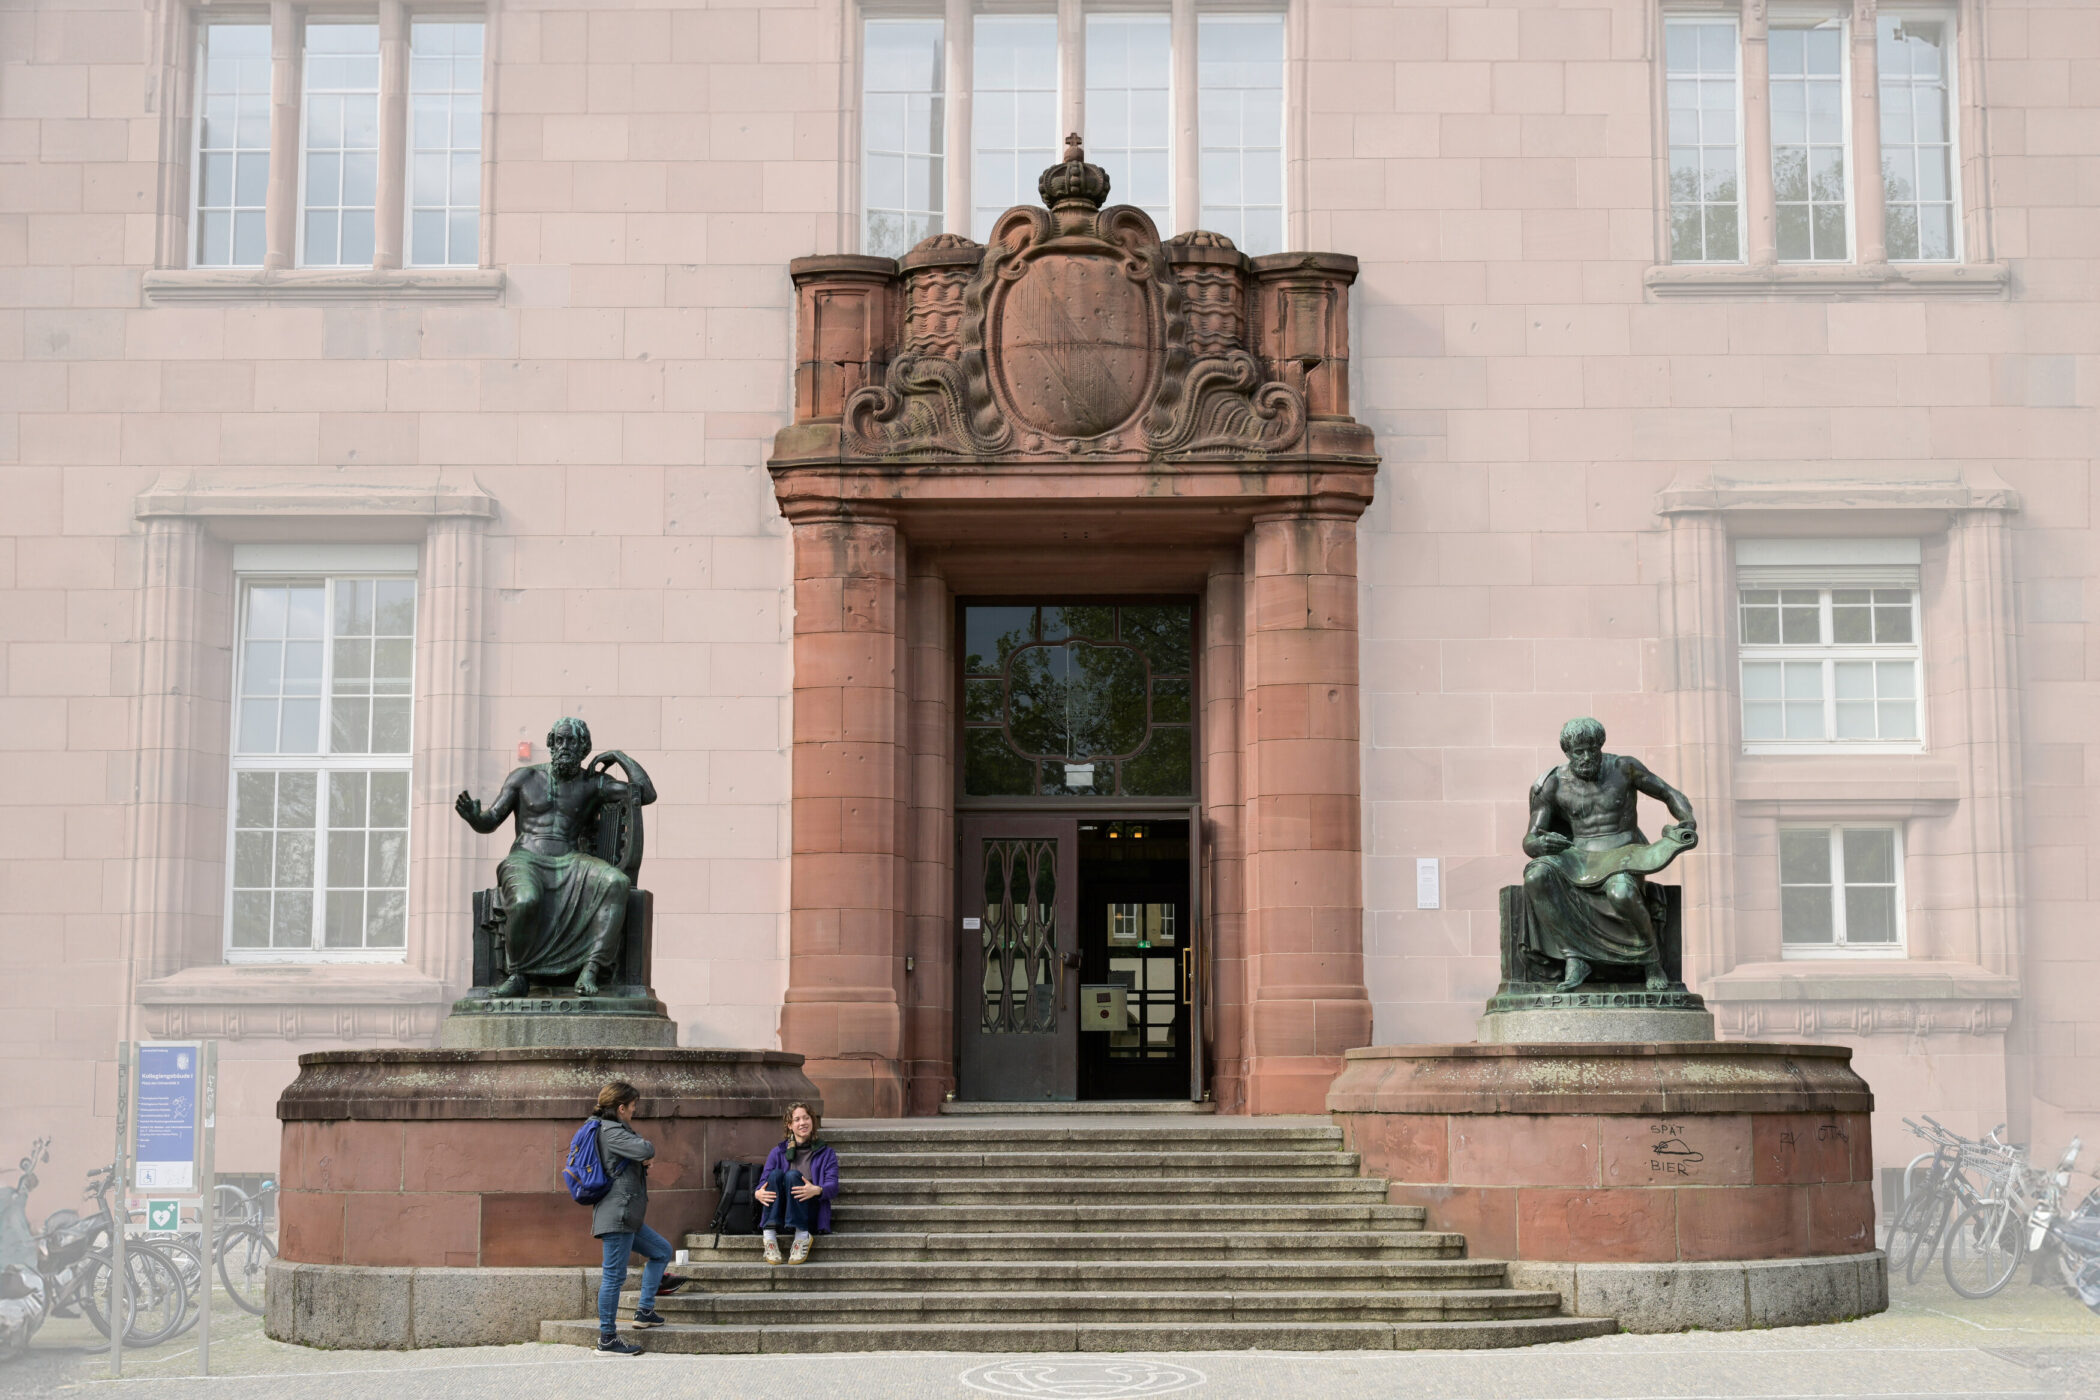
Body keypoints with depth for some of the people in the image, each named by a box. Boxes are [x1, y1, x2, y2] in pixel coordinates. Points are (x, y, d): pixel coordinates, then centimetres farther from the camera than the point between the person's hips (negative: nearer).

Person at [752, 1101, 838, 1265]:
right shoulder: (778, 1153, 17)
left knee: (792, 1175, -26)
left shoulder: (826, 1154, 13)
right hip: (779, 1216, 2)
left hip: (811, 1214, -2)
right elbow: (764, 1183, 5)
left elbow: (833, 1186, -3)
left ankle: (802, 1235, -35)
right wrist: (758, 1193, -21)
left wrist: (817, 1190, -28)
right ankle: (769, 1234, -37)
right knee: (776, 1174, -24)